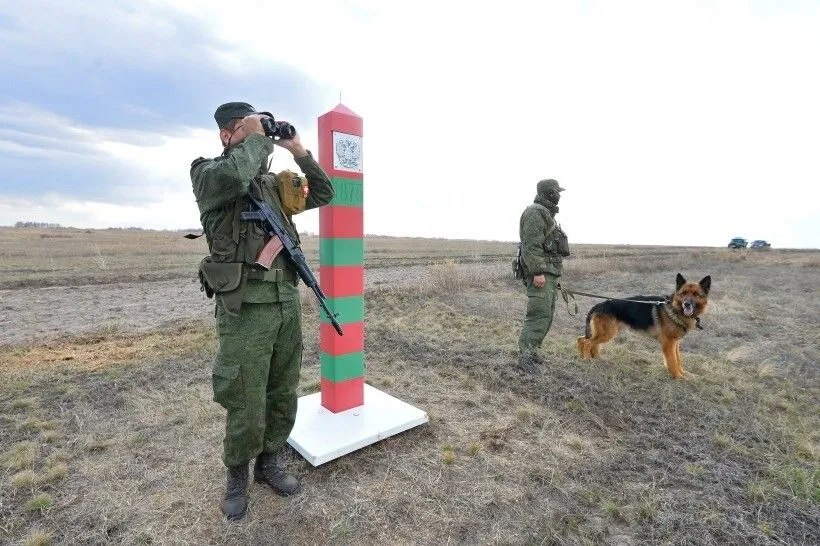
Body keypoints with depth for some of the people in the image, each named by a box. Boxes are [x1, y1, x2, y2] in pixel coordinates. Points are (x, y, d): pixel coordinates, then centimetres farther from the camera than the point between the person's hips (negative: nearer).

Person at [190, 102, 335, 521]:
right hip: (245, 308, -6)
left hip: (287, 302, 6)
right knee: (246, 408, 4)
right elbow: (233, 176, -25)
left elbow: (323, 194, 17)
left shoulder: (273, 182, 17)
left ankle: (268, 462, 37)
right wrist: (257, 138, -8)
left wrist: (297, 149, 10)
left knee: (283, 397, 15)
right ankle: (237, 476, 31)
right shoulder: (207, 173, 0)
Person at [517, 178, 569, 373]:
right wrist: (538, 272, -26)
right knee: (539, 315, -13)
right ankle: (524, 357, -9)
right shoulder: (535, 212, -11)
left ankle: (532, 352, 18)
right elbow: (531, 245, -21)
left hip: (549, 273, 11)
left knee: (546, 315, 11)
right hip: (540, 274, -11)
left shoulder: (547, 213, 23)